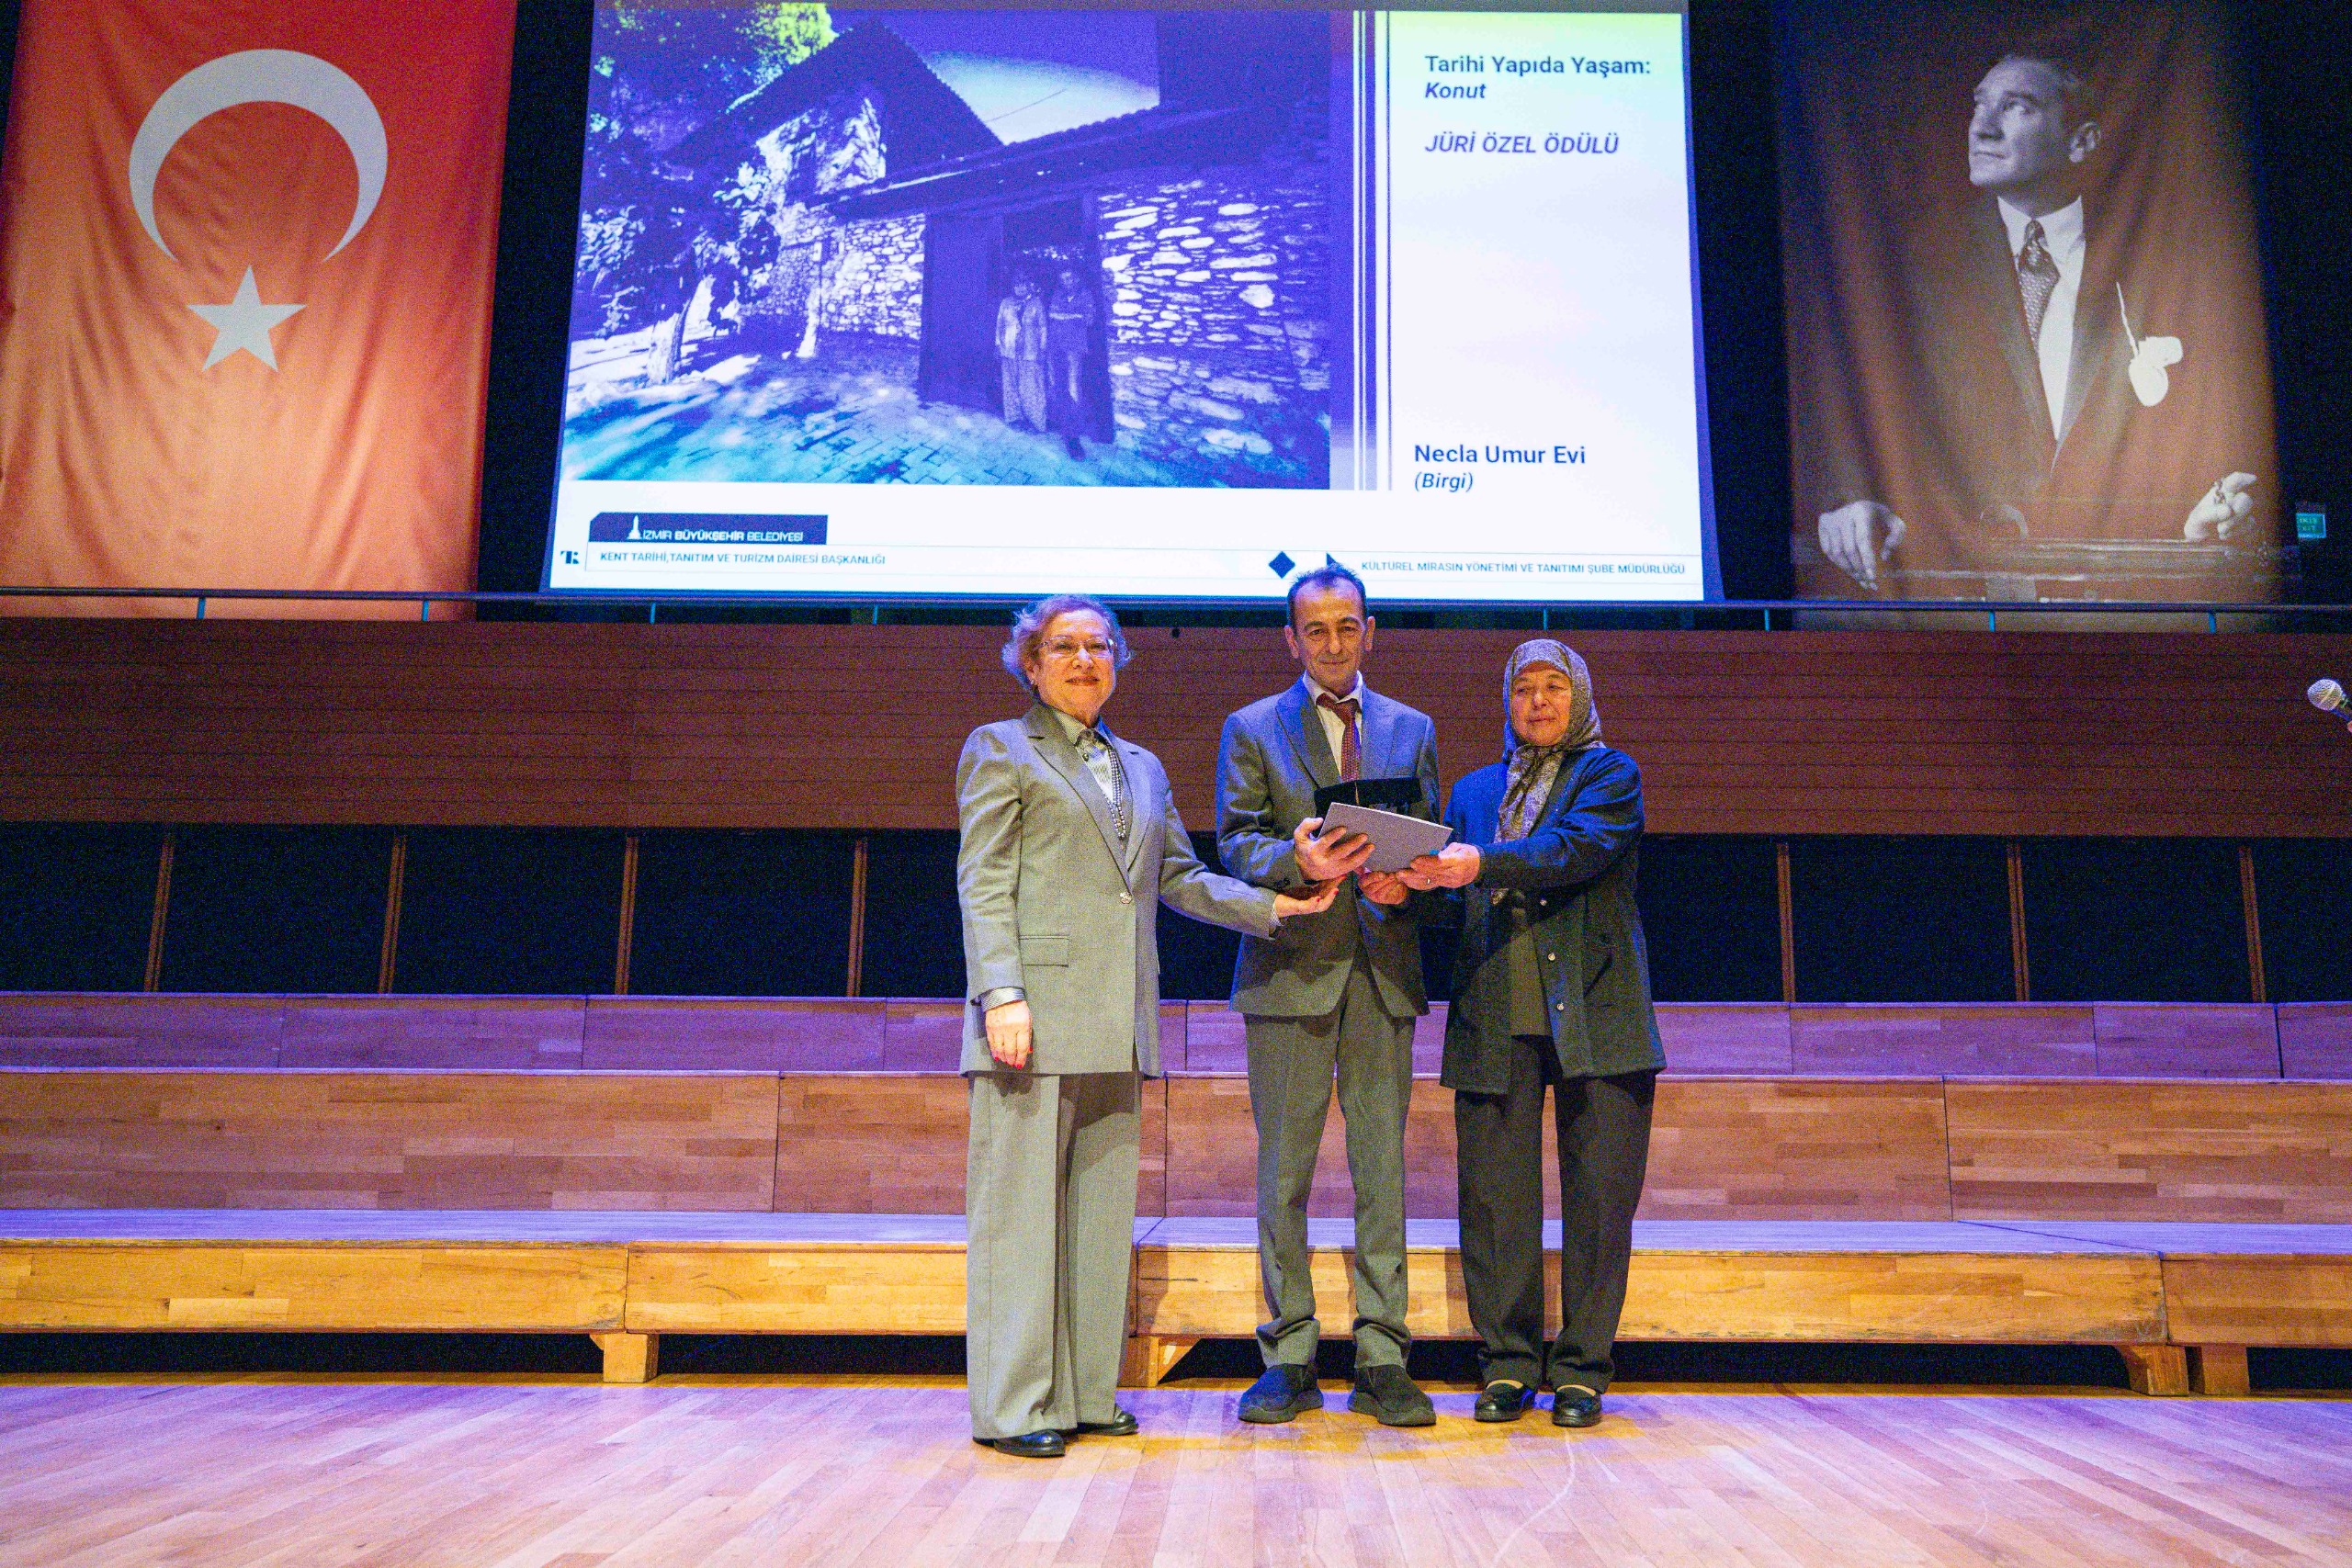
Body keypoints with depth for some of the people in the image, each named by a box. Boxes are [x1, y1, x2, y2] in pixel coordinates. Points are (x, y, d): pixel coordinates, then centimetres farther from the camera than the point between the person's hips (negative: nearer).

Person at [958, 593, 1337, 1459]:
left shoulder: (1141, 767, 23)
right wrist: (1002, 995, -15)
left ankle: (1083, 1394, 15)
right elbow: (982, 885, -4)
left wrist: (1272, 904, 7)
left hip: (1116, 1026, 6)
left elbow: (1179, 876, 20)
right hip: (1039, 1013, -6)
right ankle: (1012, 1406, 1)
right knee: (1020, 1204, -5)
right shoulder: (999, 750, 6)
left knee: (1102, 1211, 7)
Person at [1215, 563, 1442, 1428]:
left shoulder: (1412, 729, 16)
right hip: (1290, 969, -1)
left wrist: (1403, 879, -9)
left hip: (1382, 969, 2)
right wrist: (1297, 860, -20)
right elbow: (1236, 844, 0)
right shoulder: (1252, 729, 9)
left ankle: (1382, 1362, 9)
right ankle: (1289, 1360, 11)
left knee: (1382, 1169, 2)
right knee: (1284, 1173, 2)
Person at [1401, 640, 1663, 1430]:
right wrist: (1410, 880, -9)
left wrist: (1483, 864, -24)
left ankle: (1580, 1368, 11)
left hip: (1592, 1011, -2)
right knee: (1494, 1196, 1)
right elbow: (1453, 890, 14)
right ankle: (1507, 1364, 13)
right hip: (1494, 1017, 3)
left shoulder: (1611, 773, 9)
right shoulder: (1474, 789, 22)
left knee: (1599, 1194, 0)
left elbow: (1577, 849, -10)